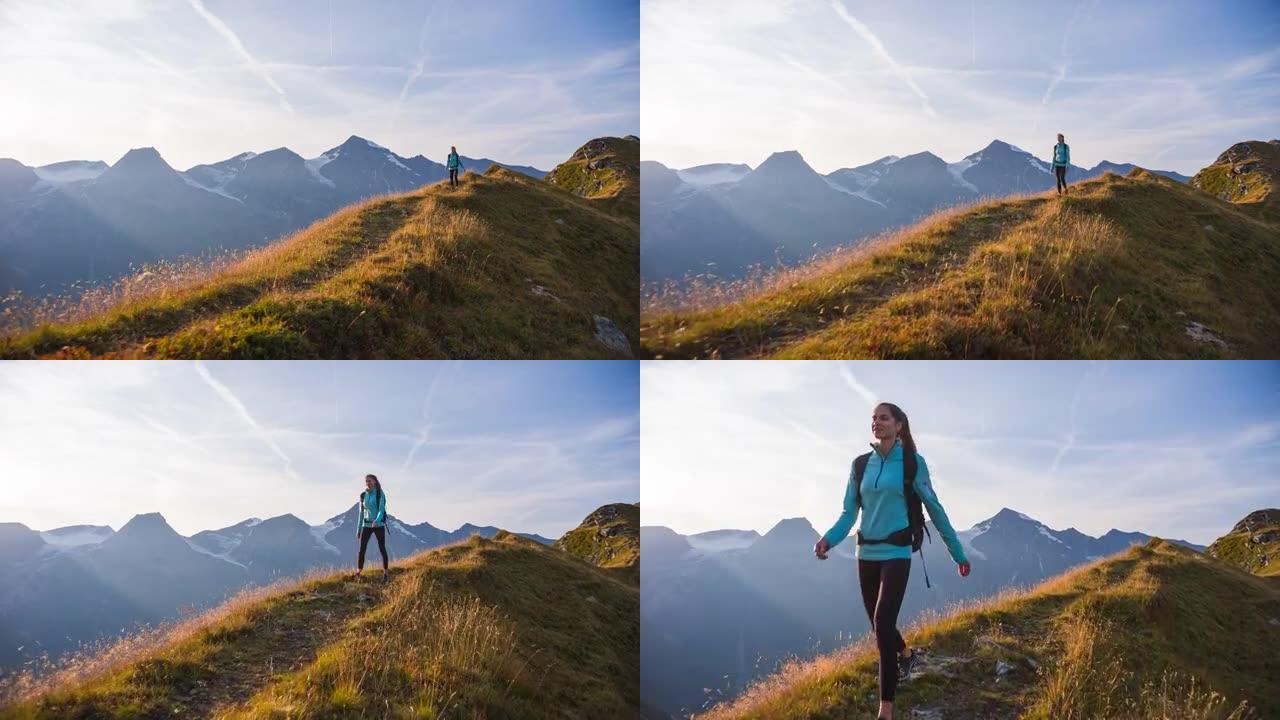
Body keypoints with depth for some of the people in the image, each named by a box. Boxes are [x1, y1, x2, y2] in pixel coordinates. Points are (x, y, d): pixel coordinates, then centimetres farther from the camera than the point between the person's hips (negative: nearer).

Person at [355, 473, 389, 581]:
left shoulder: (380, 494, -6)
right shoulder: (363, 495, 6)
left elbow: (382, 509, -16)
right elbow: (361, 512, 12)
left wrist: (377, 520, -36)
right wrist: (359, 529, 11)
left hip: (379, 525, -3)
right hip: (366, 525, 4)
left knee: (382, 548, -1)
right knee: (361, 549, -6)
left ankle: (385, 573, 6)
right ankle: (358, 572, -6)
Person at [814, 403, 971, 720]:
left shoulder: (912, 462, -5)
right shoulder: (861, 464, 6)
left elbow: (935, 509, 1)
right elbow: (849, 513, 6)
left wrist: (958, 553, 4)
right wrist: (829, 539, -14)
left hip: (896, 553, -5)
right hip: (867, 554, 5)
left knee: (883, 624, -18)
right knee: (878, 624, 16)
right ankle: (906, 654, 51)